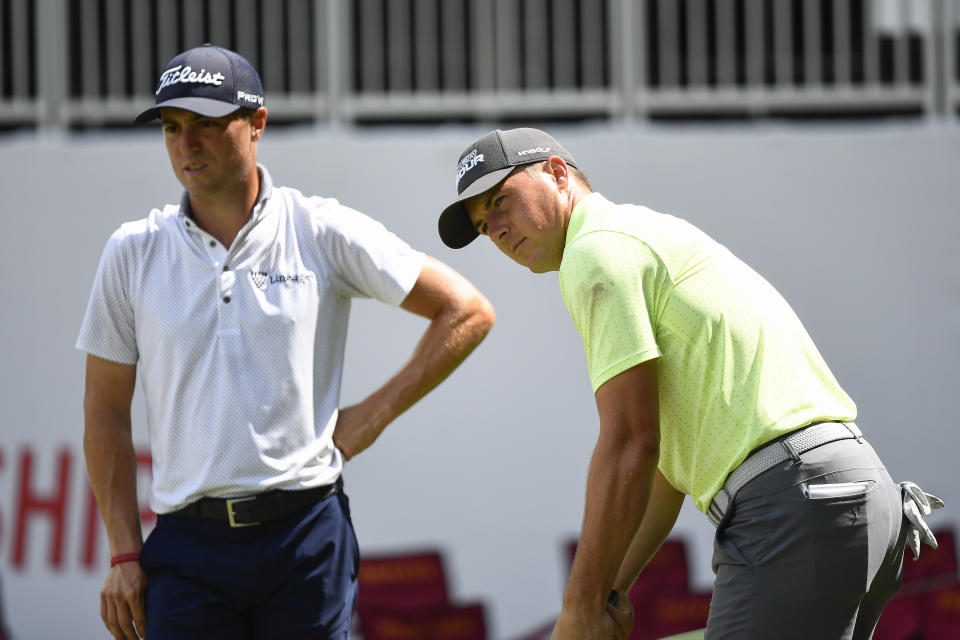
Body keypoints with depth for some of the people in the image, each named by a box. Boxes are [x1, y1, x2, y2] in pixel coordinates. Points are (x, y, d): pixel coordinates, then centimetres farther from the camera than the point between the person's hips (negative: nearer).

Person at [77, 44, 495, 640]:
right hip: (188, 548, 1)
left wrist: (374, 413, 1)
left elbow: (467, 312, 6)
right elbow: (105, 411, 11)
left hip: (307, 531, -1)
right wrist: (125, 552, 5)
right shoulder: (132, 253, 7)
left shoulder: (325, 233, 2)